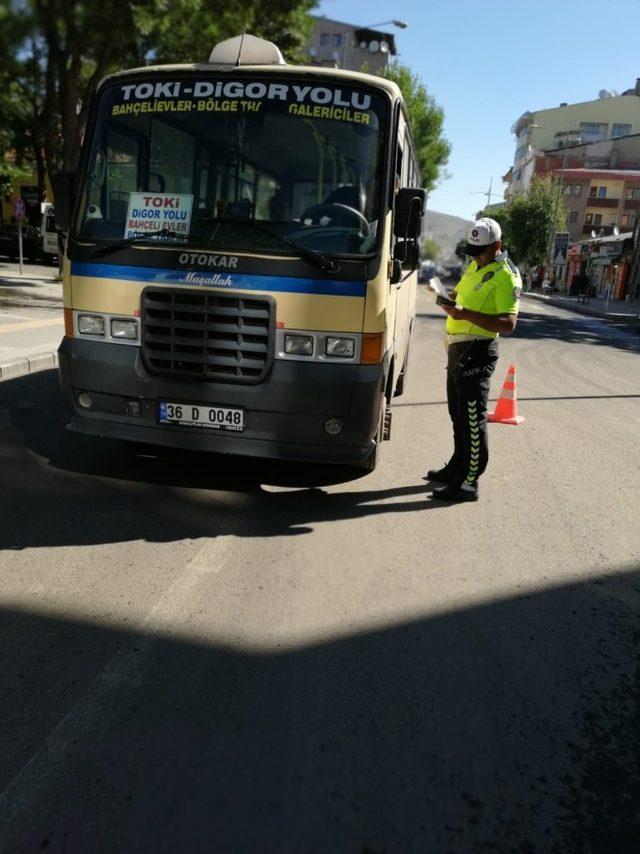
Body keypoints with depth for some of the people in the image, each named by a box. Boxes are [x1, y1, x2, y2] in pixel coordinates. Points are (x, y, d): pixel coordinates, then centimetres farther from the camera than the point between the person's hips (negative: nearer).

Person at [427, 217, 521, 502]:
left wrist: (466, 314, -30)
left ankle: (468, 482, -1)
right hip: (457, 348, 10)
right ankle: (457, 467, 32)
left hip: (477, 352, -10)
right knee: (458, 414, 18)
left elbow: (508, 324, -24)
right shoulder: (474, 266, 13)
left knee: (473, 418, -6)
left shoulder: (506, 276, -15)